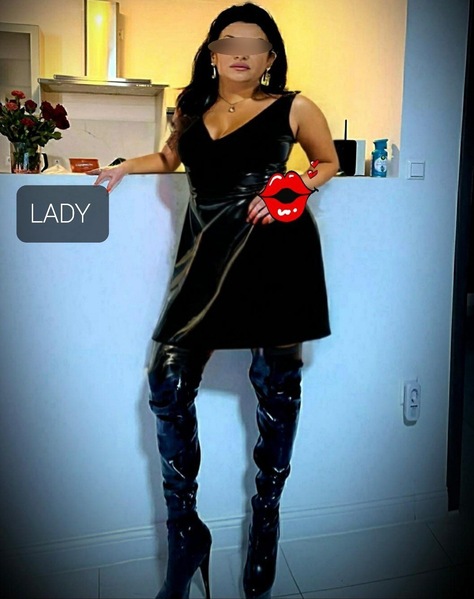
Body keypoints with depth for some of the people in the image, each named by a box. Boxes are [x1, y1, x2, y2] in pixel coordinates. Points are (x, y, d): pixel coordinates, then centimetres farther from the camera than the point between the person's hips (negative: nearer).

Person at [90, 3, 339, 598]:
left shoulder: (292, 108, 4)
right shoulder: (192, 109, 13)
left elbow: (328, 162, 15)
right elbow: (172, 156, 31)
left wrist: (295, 188, -4)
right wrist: (127, 166, 16)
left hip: (274, 252, -2)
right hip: (208, 254, 3)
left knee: (276, 382, 4)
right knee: (166, 381, -7)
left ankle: (266, 516, 29)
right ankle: (185, 535, 12)